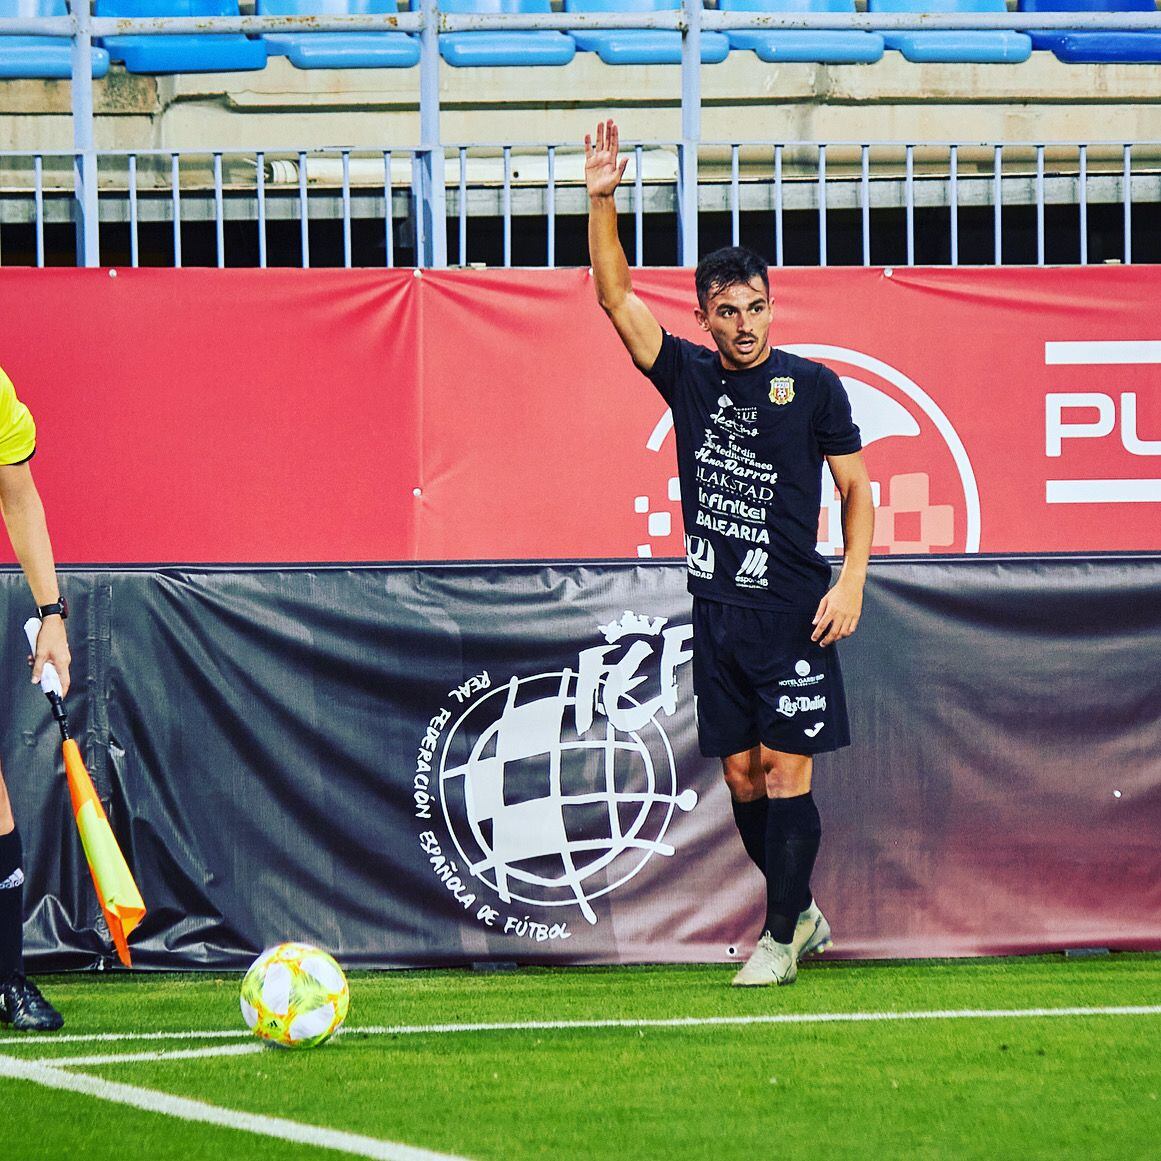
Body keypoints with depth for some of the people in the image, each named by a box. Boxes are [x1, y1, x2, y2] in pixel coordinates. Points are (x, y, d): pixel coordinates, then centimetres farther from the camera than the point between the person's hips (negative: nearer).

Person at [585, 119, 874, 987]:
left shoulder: (813, 386, 0)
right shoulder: (689, 376, 8)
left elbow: (857, 489, 3)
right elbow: (615, 296, 6)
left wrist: (851, 584, -8)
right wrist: (602, 202, -6)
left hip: (794, 613, -4)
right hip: (717, 608, 4)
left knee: (786, 770, -7)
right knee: (741, 775, 7)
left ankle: (783, 938, -1)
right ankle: (801, 913, 23)